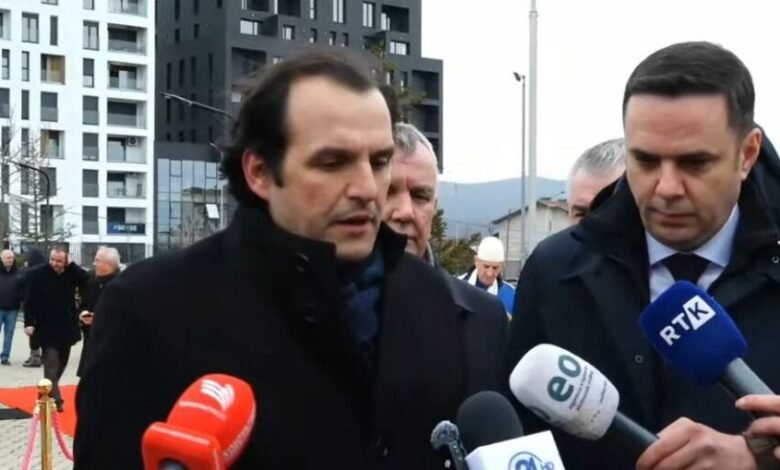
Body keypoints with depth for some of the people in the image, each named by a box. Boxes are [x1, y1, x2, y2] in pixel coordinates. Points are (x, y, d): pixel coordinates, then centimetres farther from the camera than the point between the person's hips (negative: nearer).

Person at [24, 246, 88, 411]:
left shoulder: (71, 273, 1)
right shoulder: (38, 275, -9)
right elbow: (29, 301, -9)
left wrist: (71, 265, -16)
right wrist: (29, 323, -17)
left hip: (67, 328, 4)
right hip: (47, 329, -4)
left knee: (61, 364, 15)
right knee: (51, 365, -8)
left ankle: (49, 394, 32)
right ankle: (55, 399, -8)